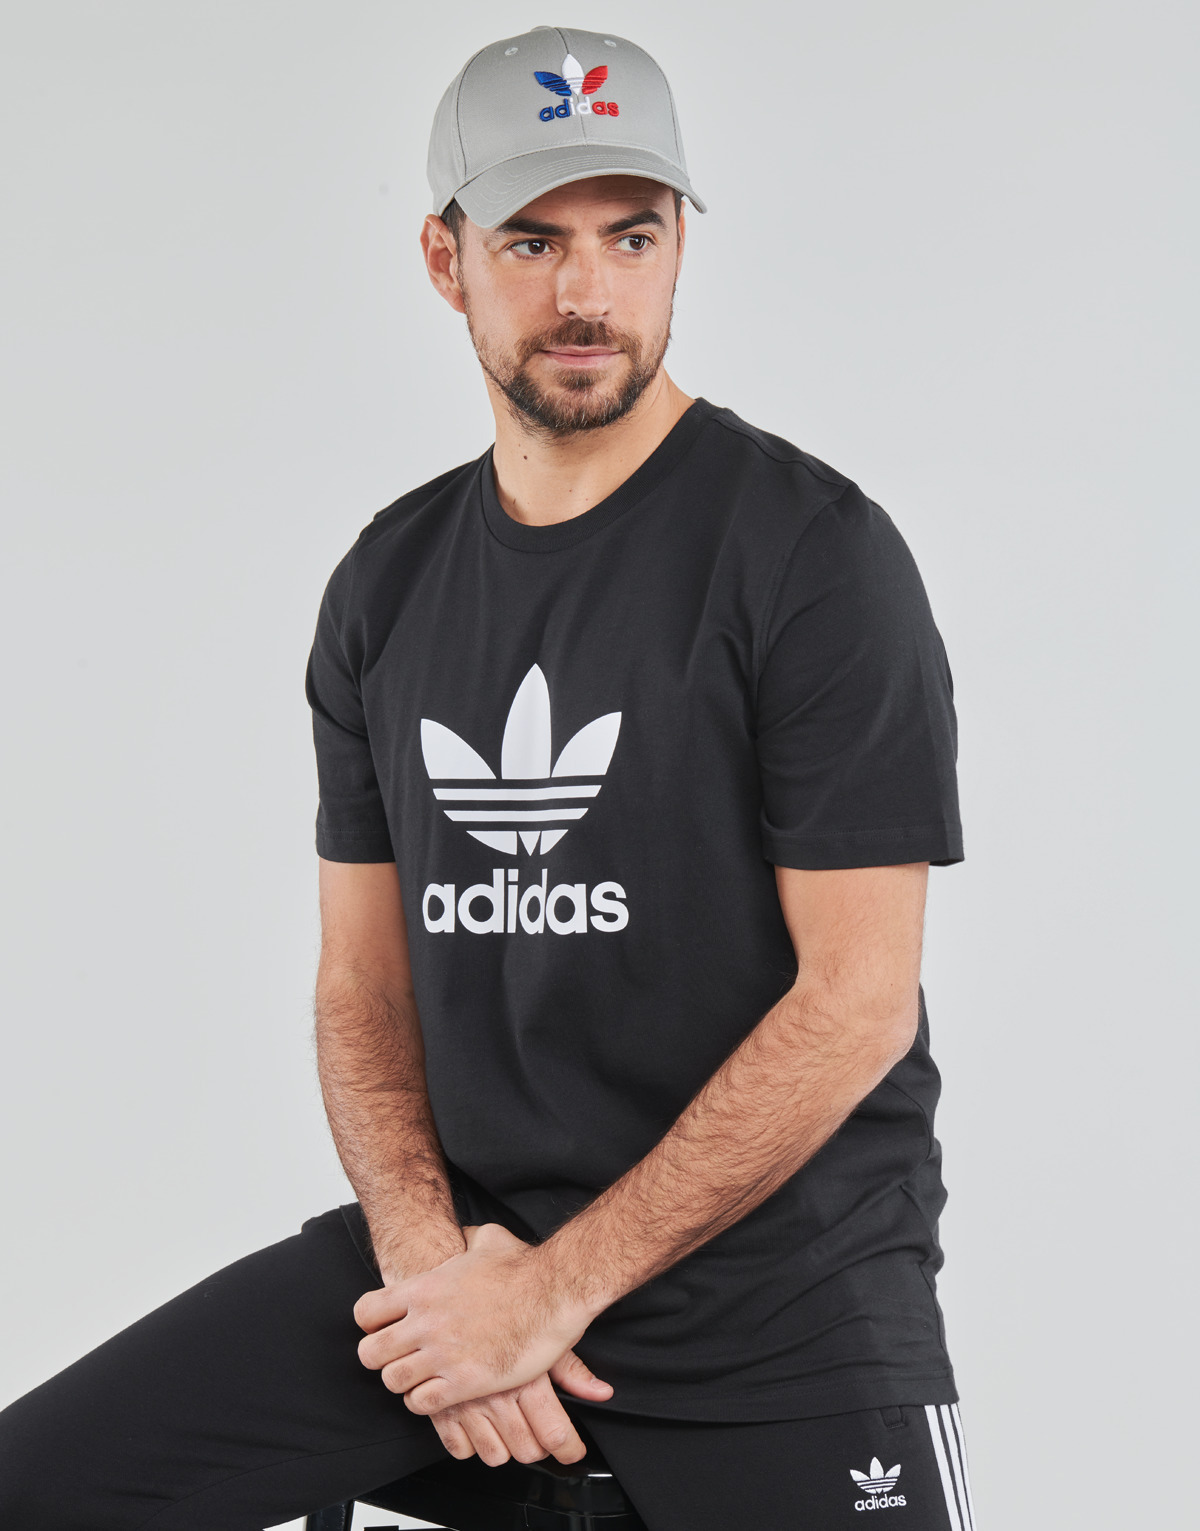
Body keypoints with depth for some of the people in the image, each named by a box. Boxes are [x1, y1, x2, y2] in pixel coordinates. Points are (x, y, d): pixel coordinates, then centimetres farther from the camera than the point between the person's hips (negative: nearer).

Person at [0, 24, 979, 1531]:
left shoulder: (813, 548, -9)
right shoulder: (387, 586, 9)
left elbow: (852, 1002, -13)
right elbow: (364, 976, 11)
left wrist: (558, 1289, -14)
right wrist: (433, 1258, -8)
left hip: (778, 1277, -4)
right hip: (464, 1236, 4)